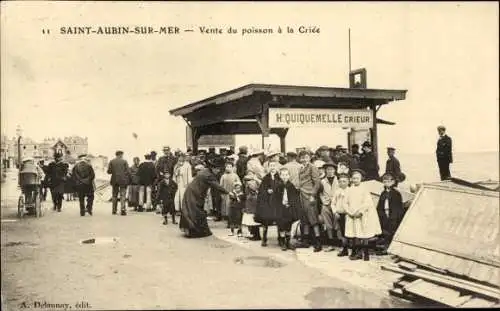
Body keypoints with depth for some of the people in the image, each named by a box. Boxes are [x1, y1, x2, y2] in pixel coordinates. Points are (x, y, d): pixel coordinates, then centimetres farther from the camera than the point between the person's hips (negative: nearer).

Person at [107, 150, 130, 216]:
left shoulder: (111, 161, 1)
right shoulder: (124, 161, -5)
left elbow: (109, 171, 0)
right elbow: (128, 171, -7)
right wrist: (129, 179, 8)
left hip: (114, 180, 3)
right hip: (123, 180, -3)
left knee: (114, 196, 13)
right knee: (122, 195, 0)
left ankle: (114, 210, 17)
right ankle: (123, 210, -10)